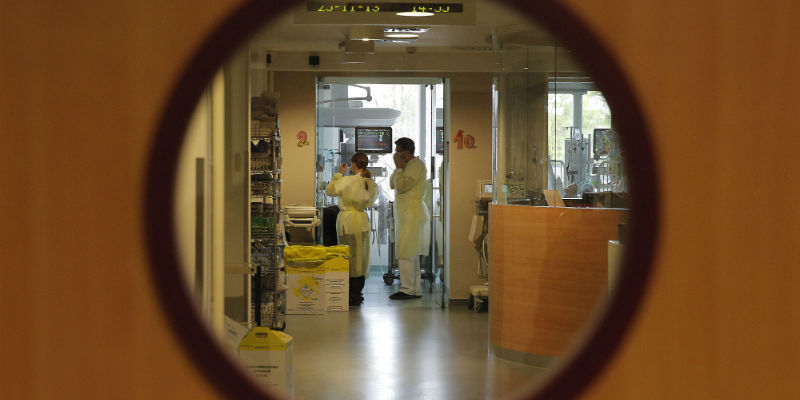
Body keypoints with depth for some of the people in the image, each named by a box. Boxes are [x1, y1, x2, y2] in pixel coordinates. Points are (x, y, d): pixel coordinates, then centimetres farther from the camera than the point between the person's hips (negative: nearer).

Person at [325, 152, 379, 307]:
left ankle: (352, 296, -1)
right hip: (363, 220, 5)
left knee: (349, 258, -1)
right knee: (361, 257, 12)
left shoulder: (346, 181, -16)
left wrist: (339, 173, 5)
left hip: (347, 220, -5)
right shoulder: (372, 184, 0)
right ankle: (358, 293, 17)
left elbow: (329, 190, -1)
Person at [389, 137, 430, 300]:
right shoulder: (408, 165, 18)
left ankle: (407, 289, -9)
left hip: (412, 211, -10)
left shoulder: (416, 165, -12)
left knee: (405, 252, -11)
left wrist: (399, 167, -10)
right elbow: (392, 184, 16)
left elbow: (401, 186, -20)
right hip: (406, 212, 10)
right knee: (411, 253, 11)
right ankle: (415, 289, 15)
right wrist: (397, 168, 6)